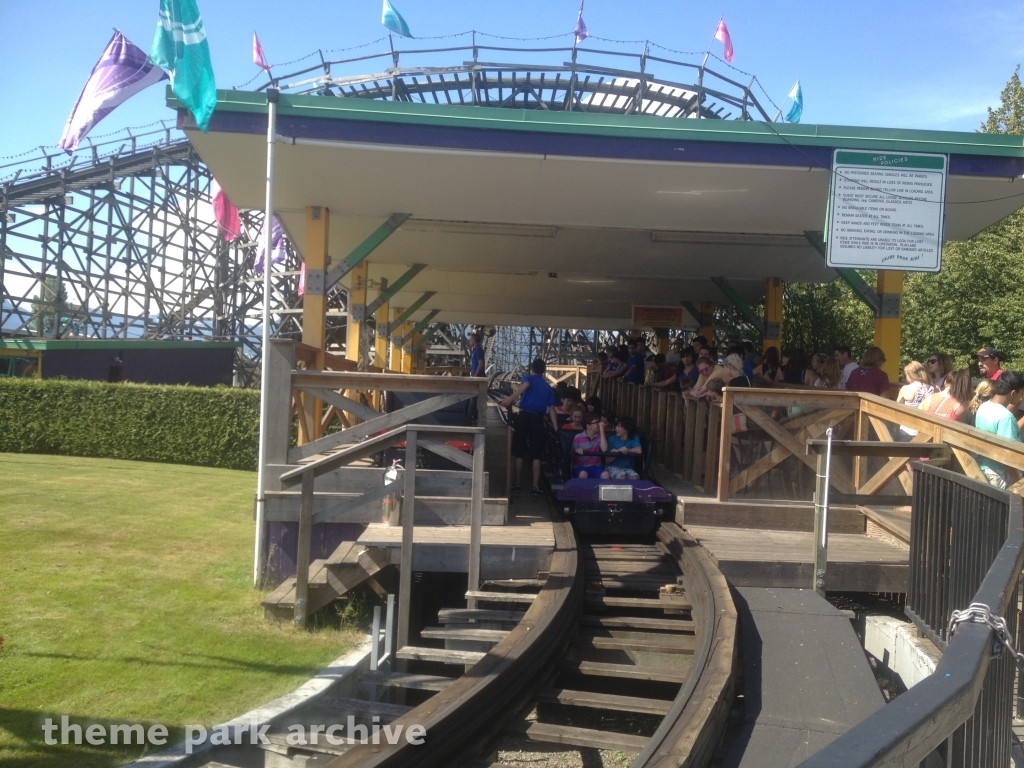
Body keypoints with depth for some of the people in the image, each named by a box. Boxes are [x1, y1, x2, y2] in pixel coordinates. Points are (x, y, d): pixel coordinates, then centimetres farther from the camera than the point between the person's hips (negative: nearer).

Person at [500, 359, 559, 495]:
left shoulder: (528, 378, 7)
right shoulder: (548, 387, 18)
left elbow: (525, 385, -20)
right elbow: (551, 409, 12)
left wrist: (510, 399, -29)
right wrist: (556, 429, 12)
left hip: (524, 415, -2)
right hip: (538, 419, 2)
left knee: (519, 453, 7)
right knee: (536, 455, 4)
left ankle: (517, 483, 13)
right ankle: (536, 486, 3)